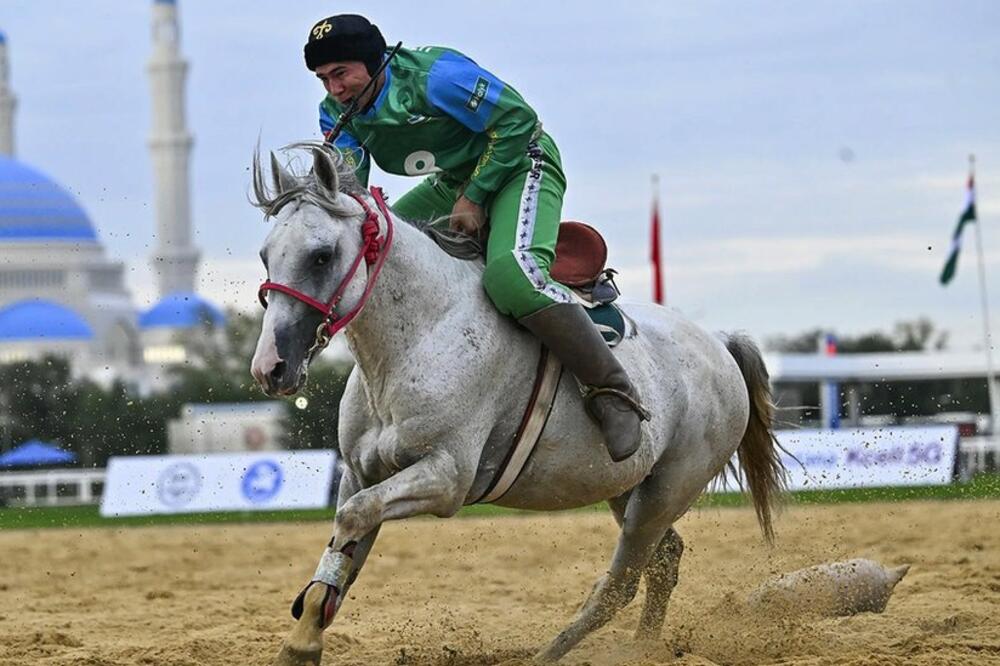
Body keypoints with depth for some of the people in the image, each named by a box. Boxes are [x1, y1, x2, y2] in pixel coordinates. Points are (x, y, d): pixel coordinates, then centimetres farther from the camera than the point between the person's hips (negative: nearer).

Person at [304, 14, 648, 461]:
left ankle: (612, 394, -27)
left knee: (511, 273, -34)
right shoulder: (337, 114, -3)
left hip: (518, 165, -9)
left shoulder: (431, 75, -25)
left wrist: (475, 198, -21)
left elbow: (517, 121, -22)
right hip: (453, 183, 9)